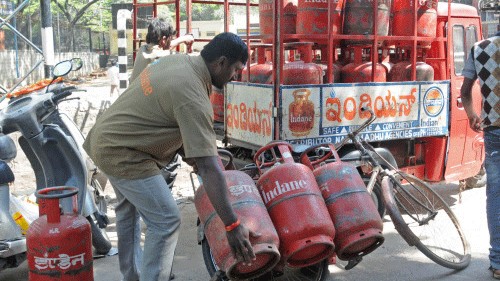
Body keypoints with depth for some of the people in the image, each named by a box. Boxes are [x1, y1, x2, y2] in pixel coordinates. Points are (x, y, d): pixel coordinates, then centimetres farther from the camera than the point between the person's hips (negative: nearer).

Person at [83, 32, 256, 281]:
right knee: (166, 222, -7)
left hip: (105, 137, 11)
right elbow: (209, 168, -31)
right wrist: (232, 225, -30)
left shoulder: (176, 60, 0)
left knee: (128, 208, 26)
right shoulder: (193, 98, -27)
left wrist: (188, 151, 12)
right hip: (123, 154, -11)